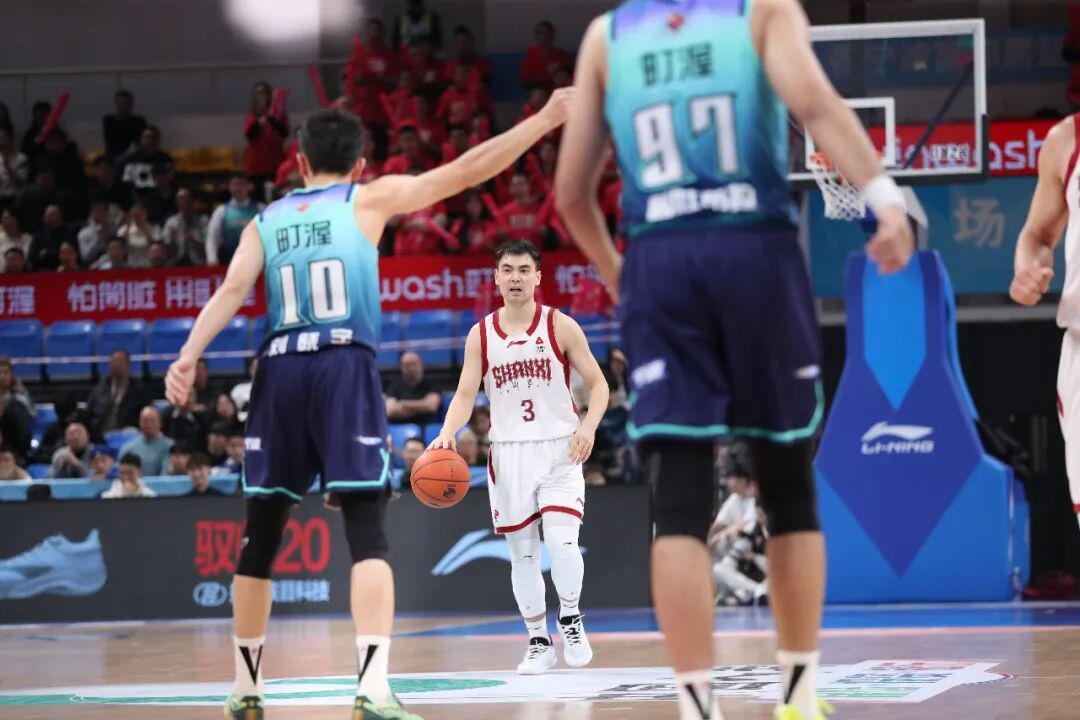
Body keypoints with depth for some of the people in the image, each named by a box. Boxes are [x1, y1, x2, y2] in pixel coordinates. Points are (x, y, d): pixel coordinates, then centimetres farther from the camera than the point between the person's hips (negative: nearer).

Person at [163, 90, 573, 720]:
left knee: (261, 538, 15)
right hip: (346, 368, -3)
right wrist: (545, 120, 8)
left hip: (279, 372, 4)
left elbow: (233, 291, 0)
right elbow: (466, 172, 5)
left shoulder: (266, 222, 17)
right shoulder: (369, 199, 9)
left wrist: (189, 357, -11)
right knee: (367, 533, -8)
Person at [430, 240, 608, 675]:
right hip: (508, 453, 3)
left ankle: (571, 620, 5)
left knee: (561, 541, -18)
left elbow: (597, 383, 0)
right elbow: (465, 394, 3)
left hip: (559, 448, -2)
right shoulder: (481, 335, 5)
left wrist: (588, 426, -17)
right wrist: (448, 432, -16)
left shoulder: (559, 326, -2)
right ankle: (538, 641, 18)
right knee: (522, 552, 5)